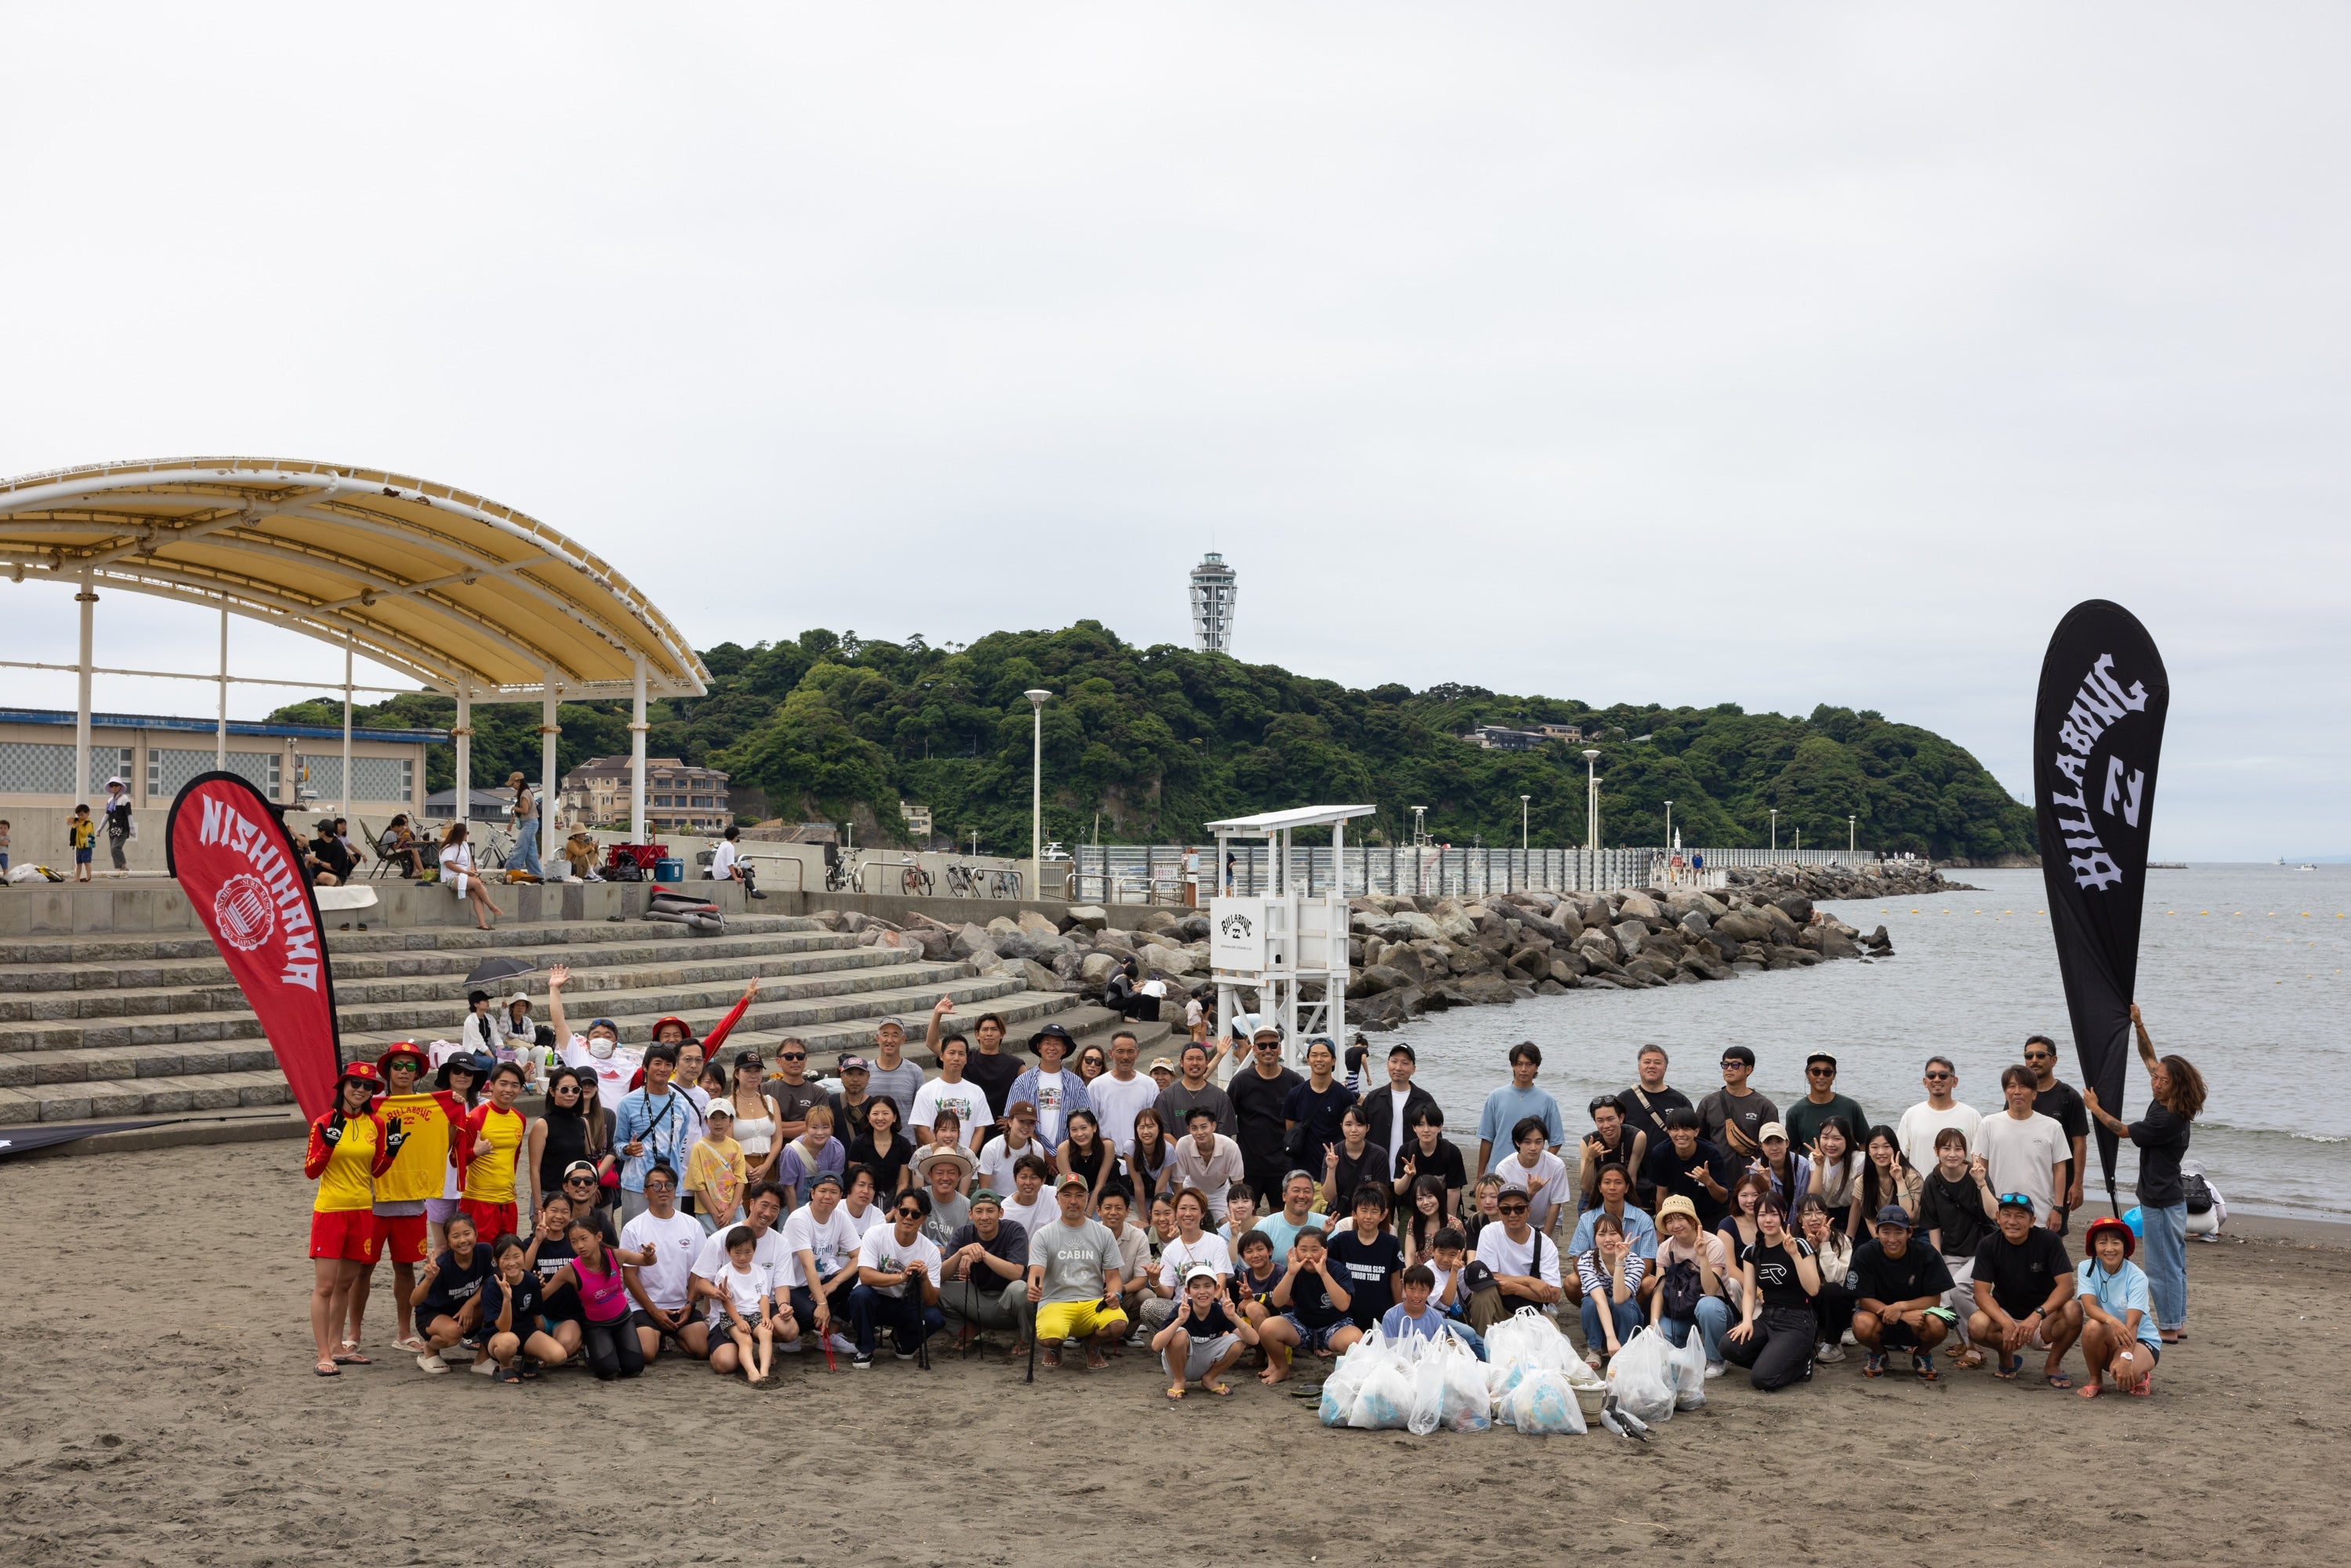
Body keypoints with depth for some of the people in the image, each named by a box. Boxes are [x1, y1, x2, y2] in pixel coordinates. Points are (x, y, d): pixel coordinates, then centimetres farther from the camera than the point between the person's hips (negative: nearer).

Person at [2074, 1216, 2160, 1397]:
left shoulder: (2137, 1277, -16)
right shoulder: (2087, 1269, -8)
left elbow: (2132, 1324, -26)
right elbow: (2089, 1306, -22)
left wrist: (2126, 1358, -41)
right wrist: (2111, 1320, -45)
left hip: (2142, 1340, -3)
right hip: (2109, 1341, 3)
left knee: (2123, 1371, -36)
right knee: (2093, 1326, -34)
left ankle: (2140, 1377, 3)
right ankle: (2095, 1380, -8)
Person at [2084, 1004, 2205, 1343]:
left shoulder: (2168, 1119, -25)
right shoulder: (2165, 1104, 1)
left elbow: (2123, 1131, -14)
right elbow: (2149, 1058, 12)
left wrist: (2094, 1107, -2)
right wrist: (2138, 1025, 7)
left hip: (2160, 1201, -10)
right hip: (2172, 1197, 10)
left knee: (2162, 1266, -1)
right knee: (2174, 1264, 16)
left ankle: (2168, 1328, 6)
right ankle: (2177, 1324, 24)